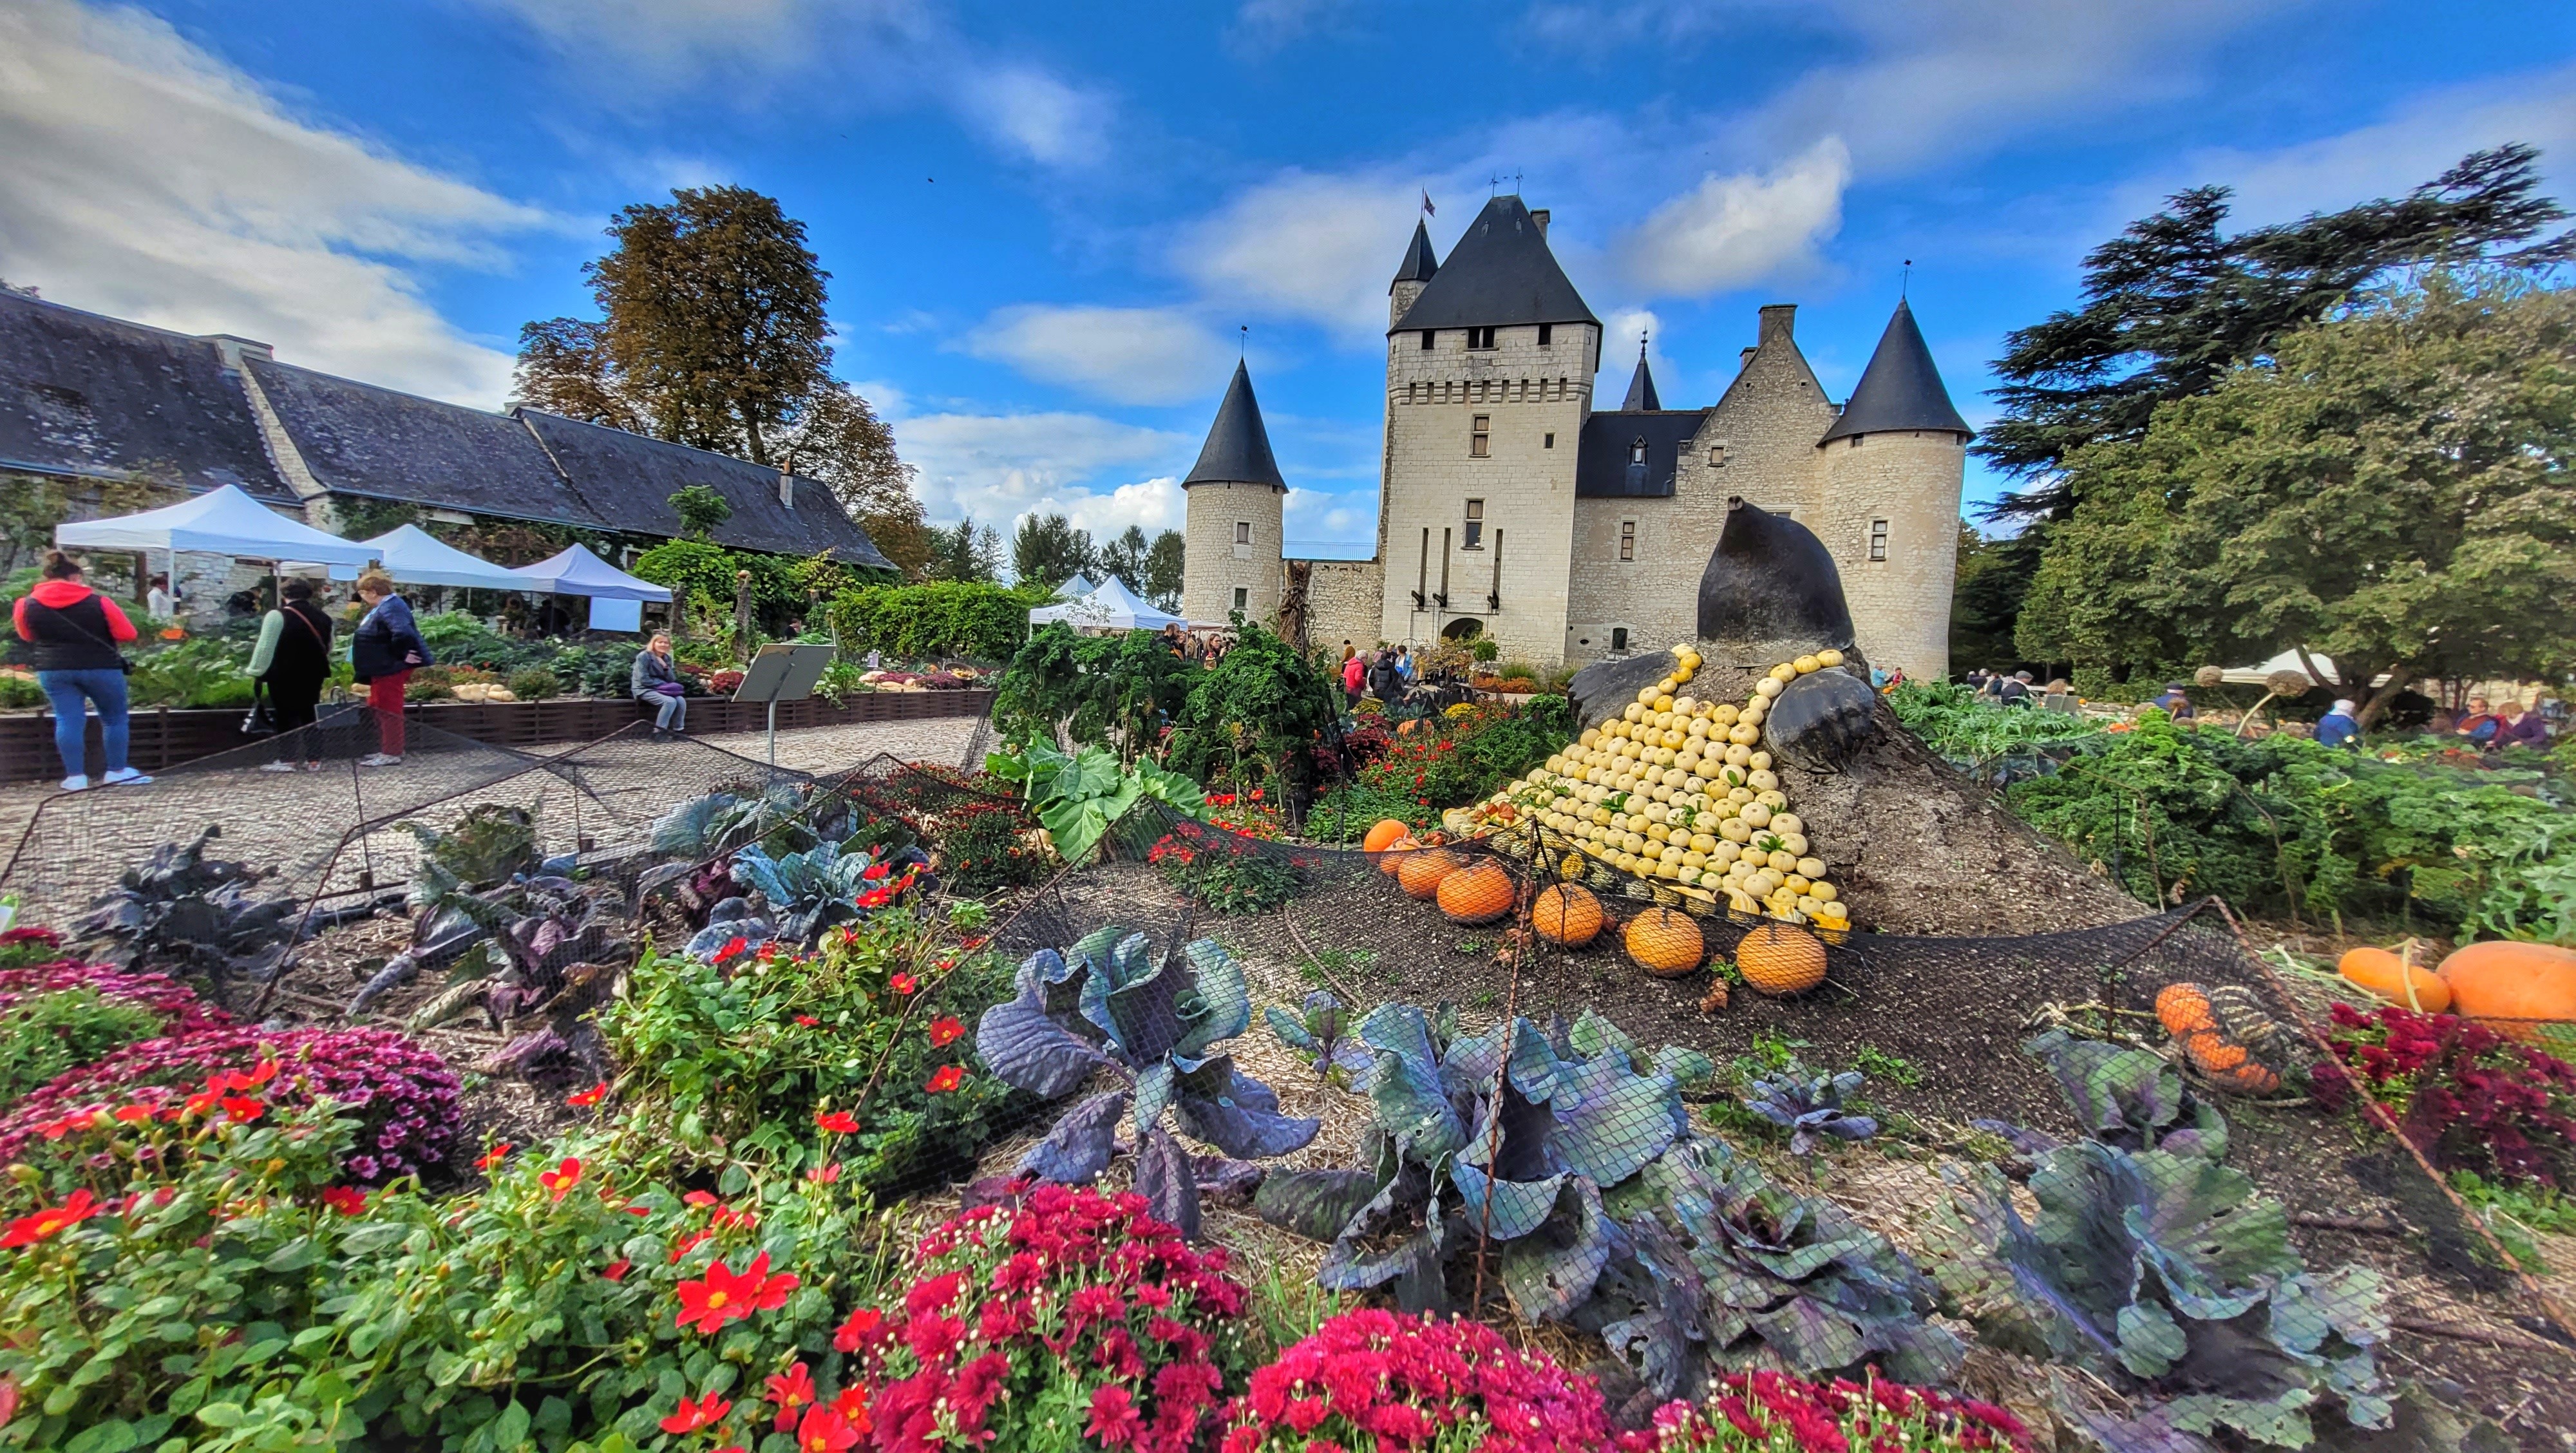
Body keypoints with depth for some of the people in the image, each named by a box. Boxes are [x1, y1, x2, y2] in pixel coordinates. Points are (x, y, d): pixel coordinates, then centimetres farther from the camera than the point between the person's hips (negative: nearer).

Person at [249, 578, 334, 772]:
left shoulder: (277, 616, -10)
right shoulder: (323, 616, 7)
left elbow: (265, 647, -11)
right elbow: (328, 647, 17)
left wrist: (256, 671, -3)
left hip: (284, 675, -5)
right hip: (314, 674, 5)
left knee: (286, 715, 1)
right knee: (310, 714, 8)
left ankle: (287, 760, 3)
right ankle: (314, 760, 6)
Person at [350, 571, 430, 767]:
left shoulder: (390, 607, -21)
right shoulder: (383, 606, 14)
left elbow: (402, 633, -35)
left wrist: (403, 655, -26)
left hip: (391, 668, -11)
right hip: (383, 668, 11)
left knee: (388, 710, -5)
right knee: (378, 707, 18)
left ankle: (392, 754, 2)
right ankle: (386, 749, 26)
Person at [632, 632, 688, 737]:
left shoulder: (667, 658, 10)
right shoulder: (644, 656, -10)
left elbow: (672, 680, 5)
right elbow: (644, 680, -17)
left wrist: (666, 667, -11)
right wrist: (664, 684, -16)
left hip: (660, 690, 6)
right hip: (645, 690, -6)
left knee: (681, 701, -21)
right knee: (670, 701, -30)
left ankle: (678, 730, -9)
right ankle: (659, 732, -21)